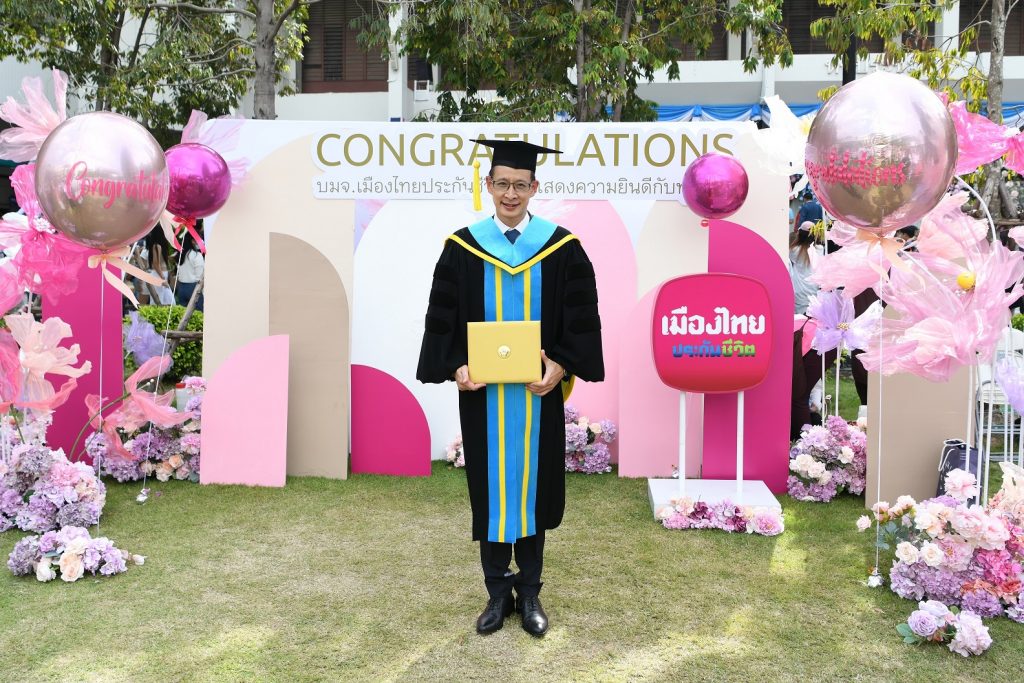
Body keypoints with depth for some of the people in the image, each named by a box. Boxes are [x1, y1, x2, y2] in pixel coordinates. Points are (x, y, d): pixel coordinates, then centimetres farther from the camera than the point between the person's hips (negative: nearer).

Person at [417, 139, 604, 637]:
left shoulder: (562, 247, -1)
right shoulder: (462, 246, 0)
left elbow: (582, 319, -1)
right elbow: (442, 319, 0)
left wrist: (562, 365, -16)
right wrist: (455, 367, -14)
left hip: (539, 391, 0)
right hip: (482, 391, 0)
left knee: (534, 487, 9)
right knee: (490, 489, 7)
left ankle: (530, 592, 23)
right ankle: (498, 592, 21)